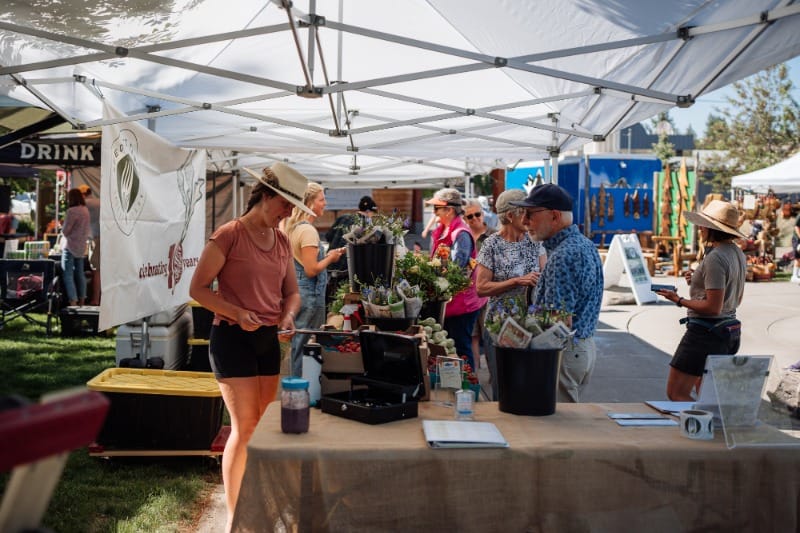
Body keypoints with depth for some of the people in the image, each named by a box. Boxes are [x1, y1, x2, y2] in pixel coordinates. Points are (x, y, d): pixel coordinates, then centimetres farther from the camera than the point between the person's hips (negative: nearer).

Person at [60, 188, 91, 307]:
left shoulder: (72, 211, -18)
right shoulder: (86, 210, 5)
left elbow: (65, 231, -14)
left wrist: (63, 231, 6)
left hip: (71, 246, -8)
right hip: (82, 246, 8)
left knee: (68, 275, -4)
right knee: (80, 274, 15)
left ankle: (73, 302, -10)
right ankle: (82, 301, 20)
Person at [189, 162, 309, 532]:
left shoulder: (282, 242, 9)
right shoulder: (229, 235, -11)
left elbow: (292, 292, 15)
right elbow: (198, 288, -12)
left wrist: (288, 317, -6)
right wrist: (237, 314, -22)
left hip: (269, 339, 7)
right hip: (233, 337, -7)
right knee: (245, 428, -6)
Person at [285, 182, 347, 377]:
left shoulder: (294, 227, 12)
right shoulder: (308, 230, -17)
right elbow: (311, 270, -20)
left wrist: (326, 255, 14)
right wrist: (330, 258, -6)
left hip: (296, 291, 10)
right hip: (309, 294, -10)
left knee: (298, 344, 16)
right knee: (307, 345, -2)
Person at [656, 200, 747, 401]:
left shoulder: (714, 258, -20)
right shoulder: (737, 253, 9)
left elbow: (713, 307, -23)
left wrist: (679, 300, -12)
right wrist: (699, 282, 14)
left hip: (705, 334, -10)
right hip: (730, 331, 10)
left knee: (676, 393, -3)